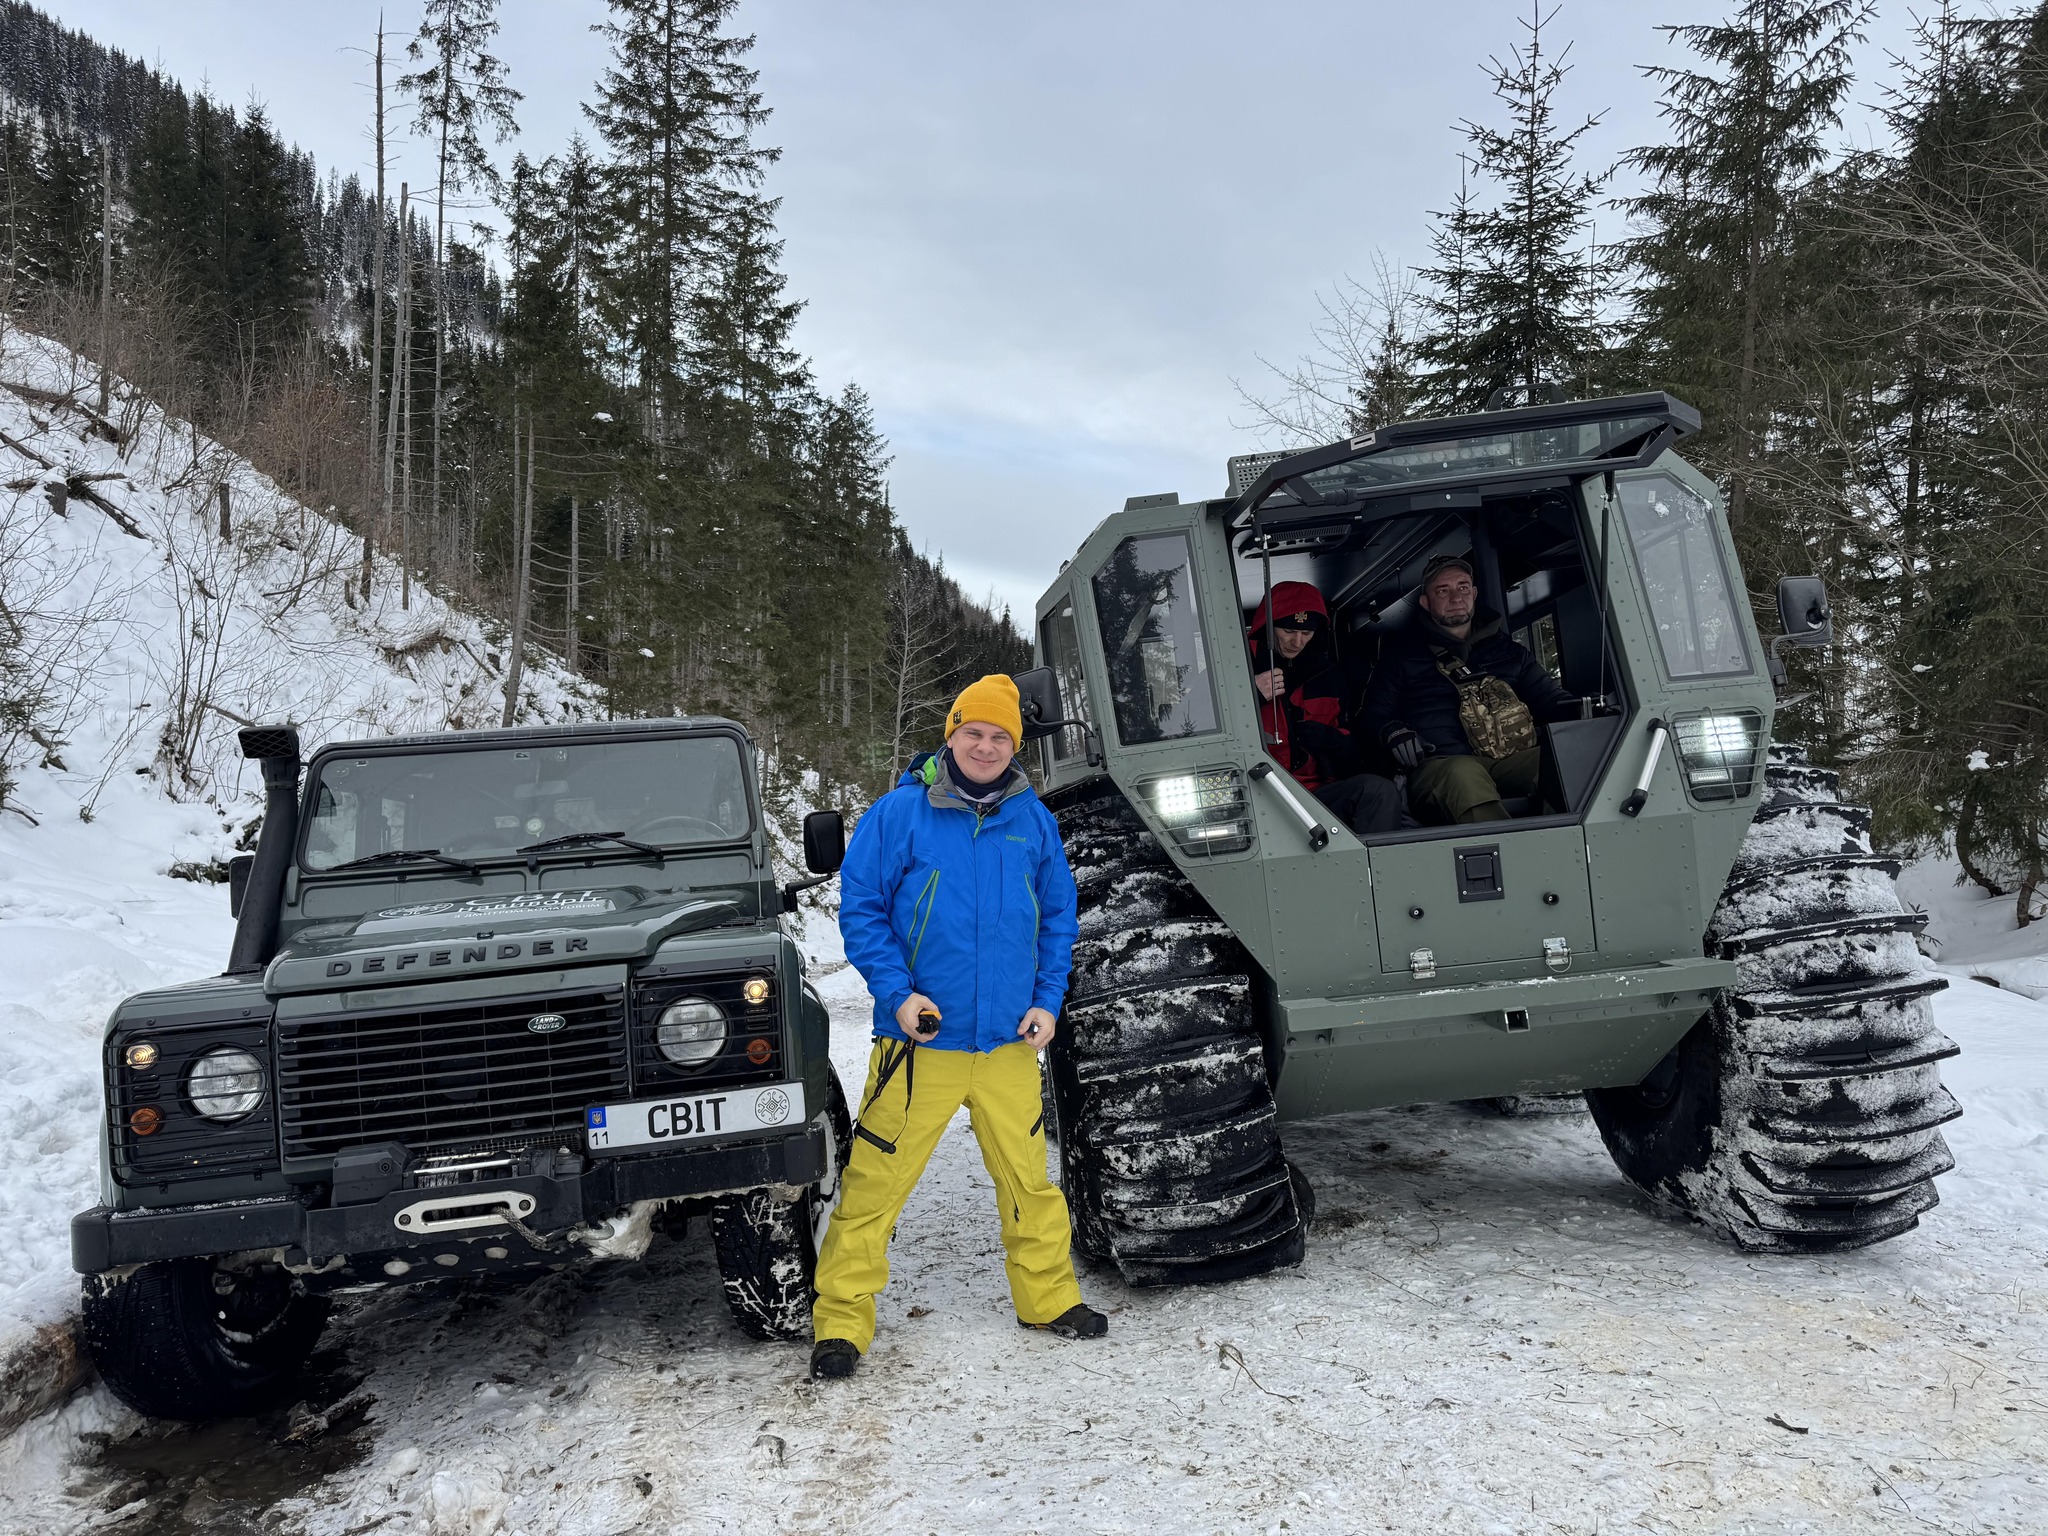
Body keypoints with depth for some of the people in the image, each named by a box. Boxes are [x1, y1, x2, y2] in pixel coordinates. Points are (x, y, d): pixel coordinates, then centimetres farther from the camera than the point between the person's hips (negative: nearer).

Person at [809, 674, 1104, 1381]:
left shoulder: (1033, 819, 6)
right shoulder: (898, 812, -5)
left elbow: (1058, 917, 13)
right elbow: (860, 907, -4)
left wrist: (1047, 1000, 3)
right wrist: (897, 993, -13)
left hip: (1010, 1039, 3)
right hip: (920, 1038, -3)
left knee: (1028, 1177, 14)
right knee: (875, 1183, 1)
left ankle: (1050, 1298, 32)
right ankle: (841, 1322, 14)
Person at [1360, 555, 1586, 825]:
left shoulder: (1506, 649, 29)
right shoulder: (1402, 655, 21)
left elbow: (1548, 696, 23)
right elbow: (1372, 713, 17)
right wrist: (1392, 733, -8)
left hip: (1516, 759, 3)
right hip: (1440, 762, -3)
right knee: (1463, 776, -42)